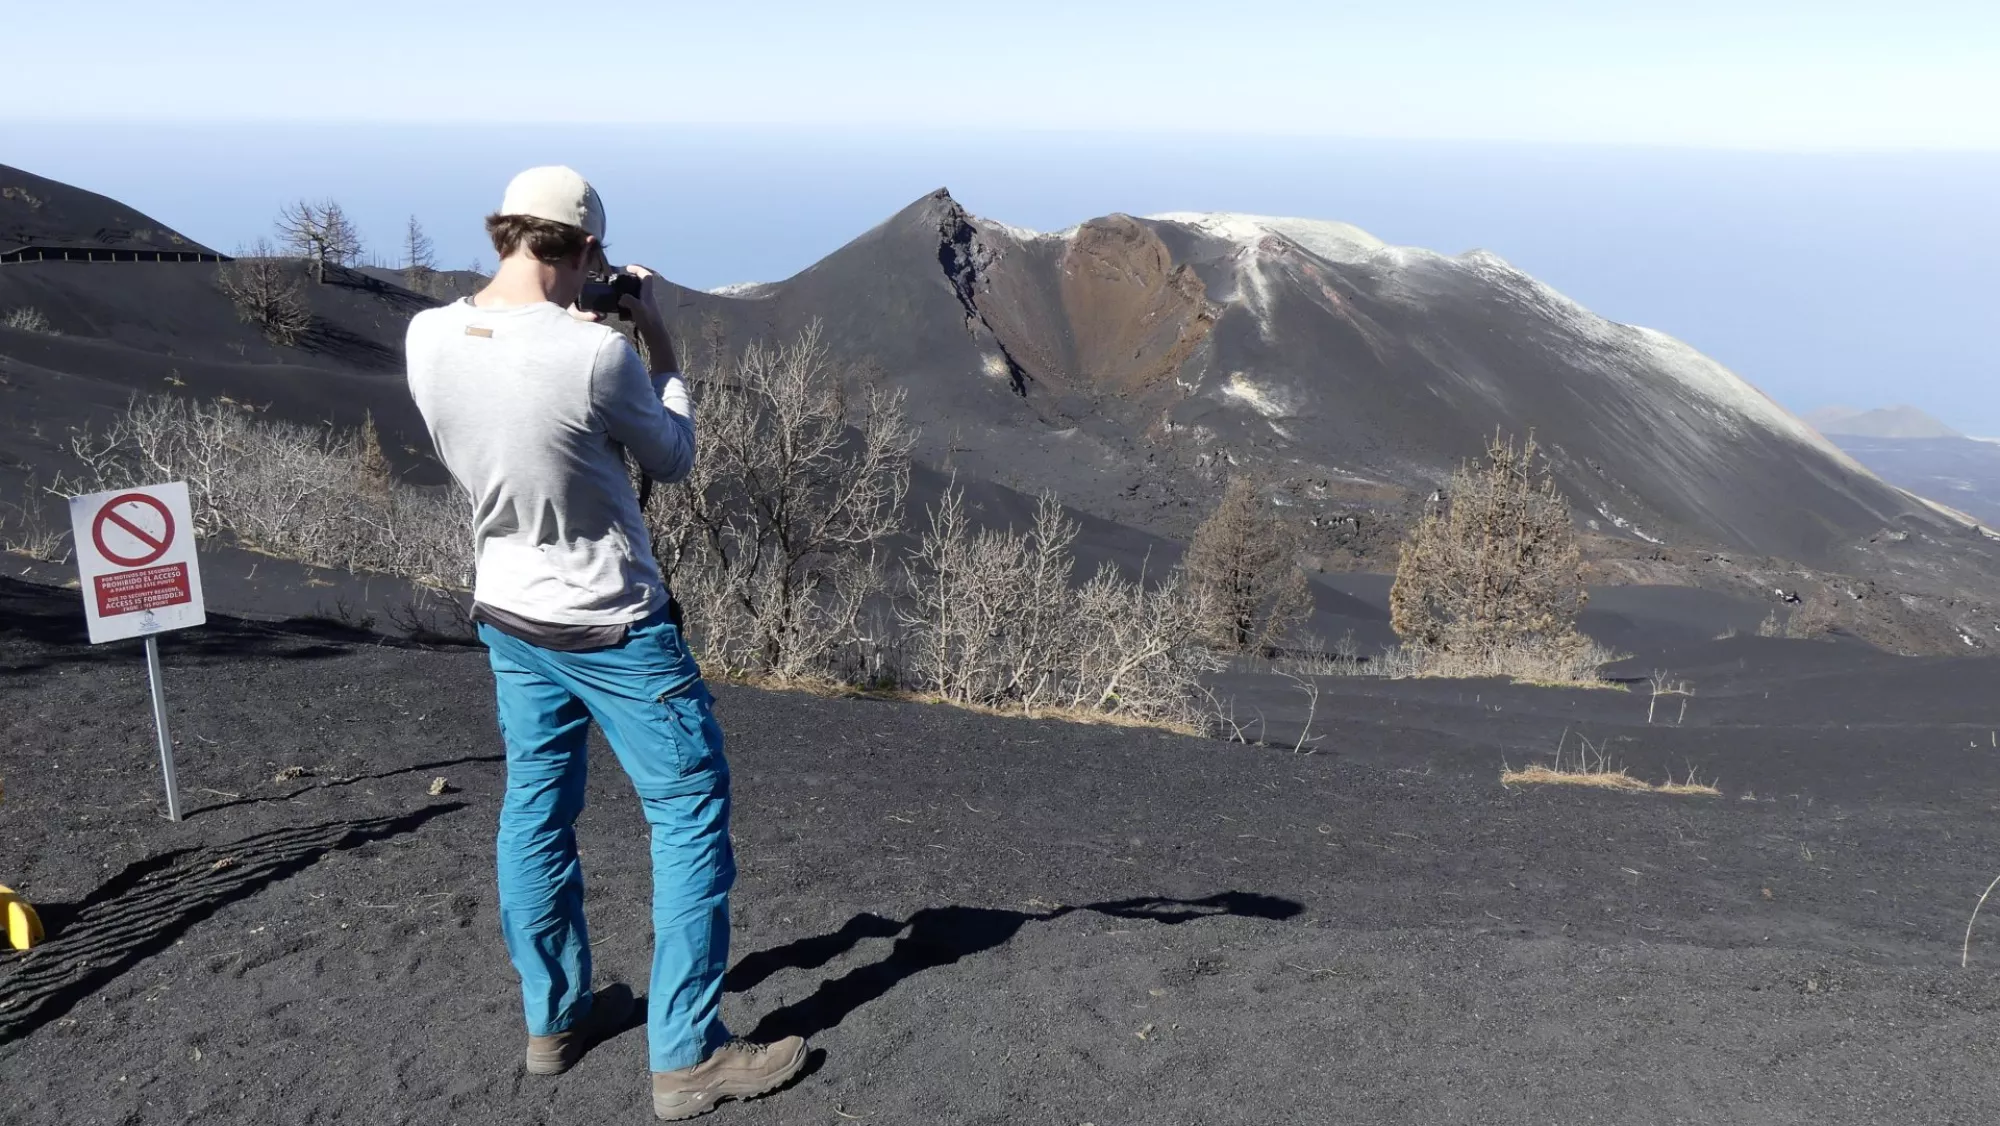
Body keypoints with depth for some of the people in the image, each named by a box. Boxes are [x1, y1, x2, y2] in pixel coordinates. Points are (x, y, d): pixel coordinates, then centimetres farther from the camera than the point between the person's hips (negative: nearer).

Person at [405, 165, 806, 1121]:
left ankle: (556, 1017, 33)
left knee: (534, 812, 18)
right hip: (614, 627, -7)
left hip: (509, 617, 7)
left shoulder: (427, 338, -7)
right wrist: (656, 336, 0)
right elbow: (673, 459, -7)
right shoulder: (596, 354, -25)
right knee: (691, 812, 5)